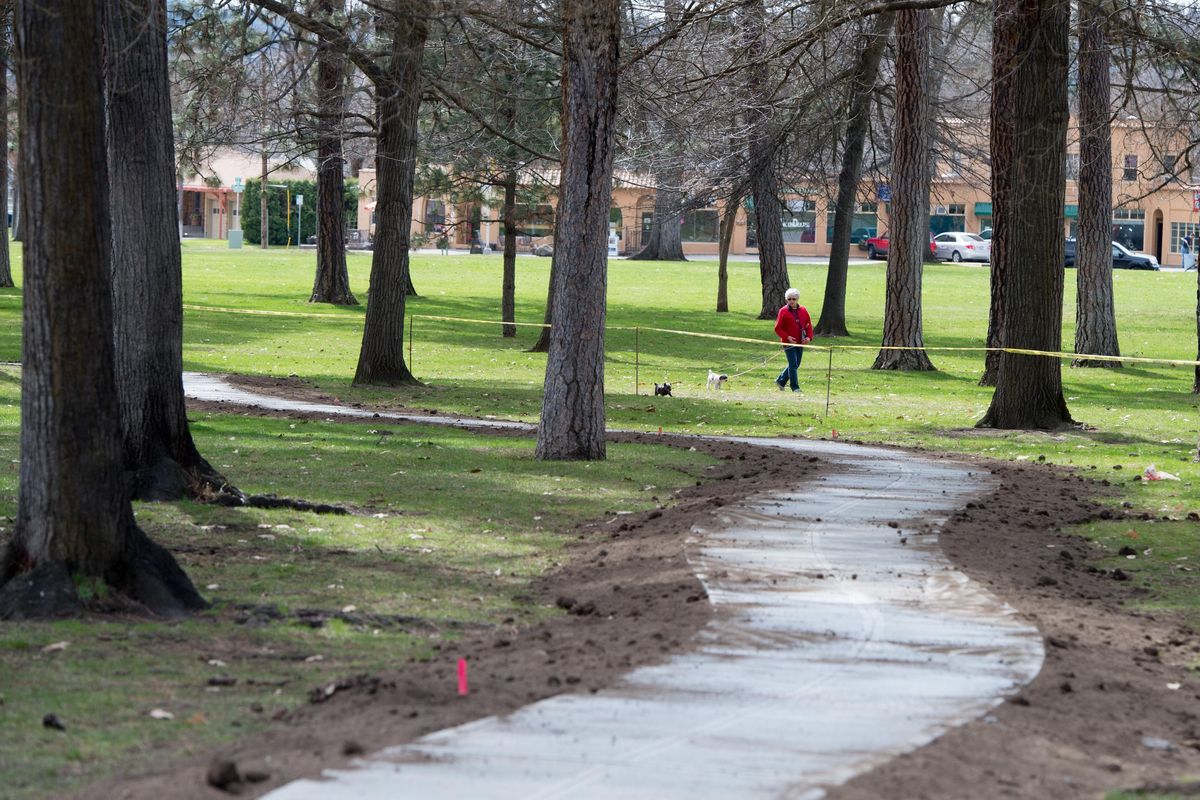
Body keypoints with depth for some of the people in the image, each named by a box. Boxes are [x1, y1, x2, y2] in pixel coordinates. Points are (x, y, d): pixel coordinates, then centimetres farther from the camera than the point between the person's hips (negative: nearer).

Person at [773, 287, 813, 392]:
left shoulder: (803, 311, 6)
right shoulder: (783, 312, -6)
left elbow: (808, 325, 13)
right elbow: (778, 328, -6)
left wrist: (809, 337, -3)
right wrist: (787, 337, -18)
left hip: (800, 343, 5)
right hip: (789, 343, -5)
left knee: (796, 365, 12)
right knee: (793, 365, -7)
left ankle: (781, 381, 29)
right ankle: (795, 387, 1)